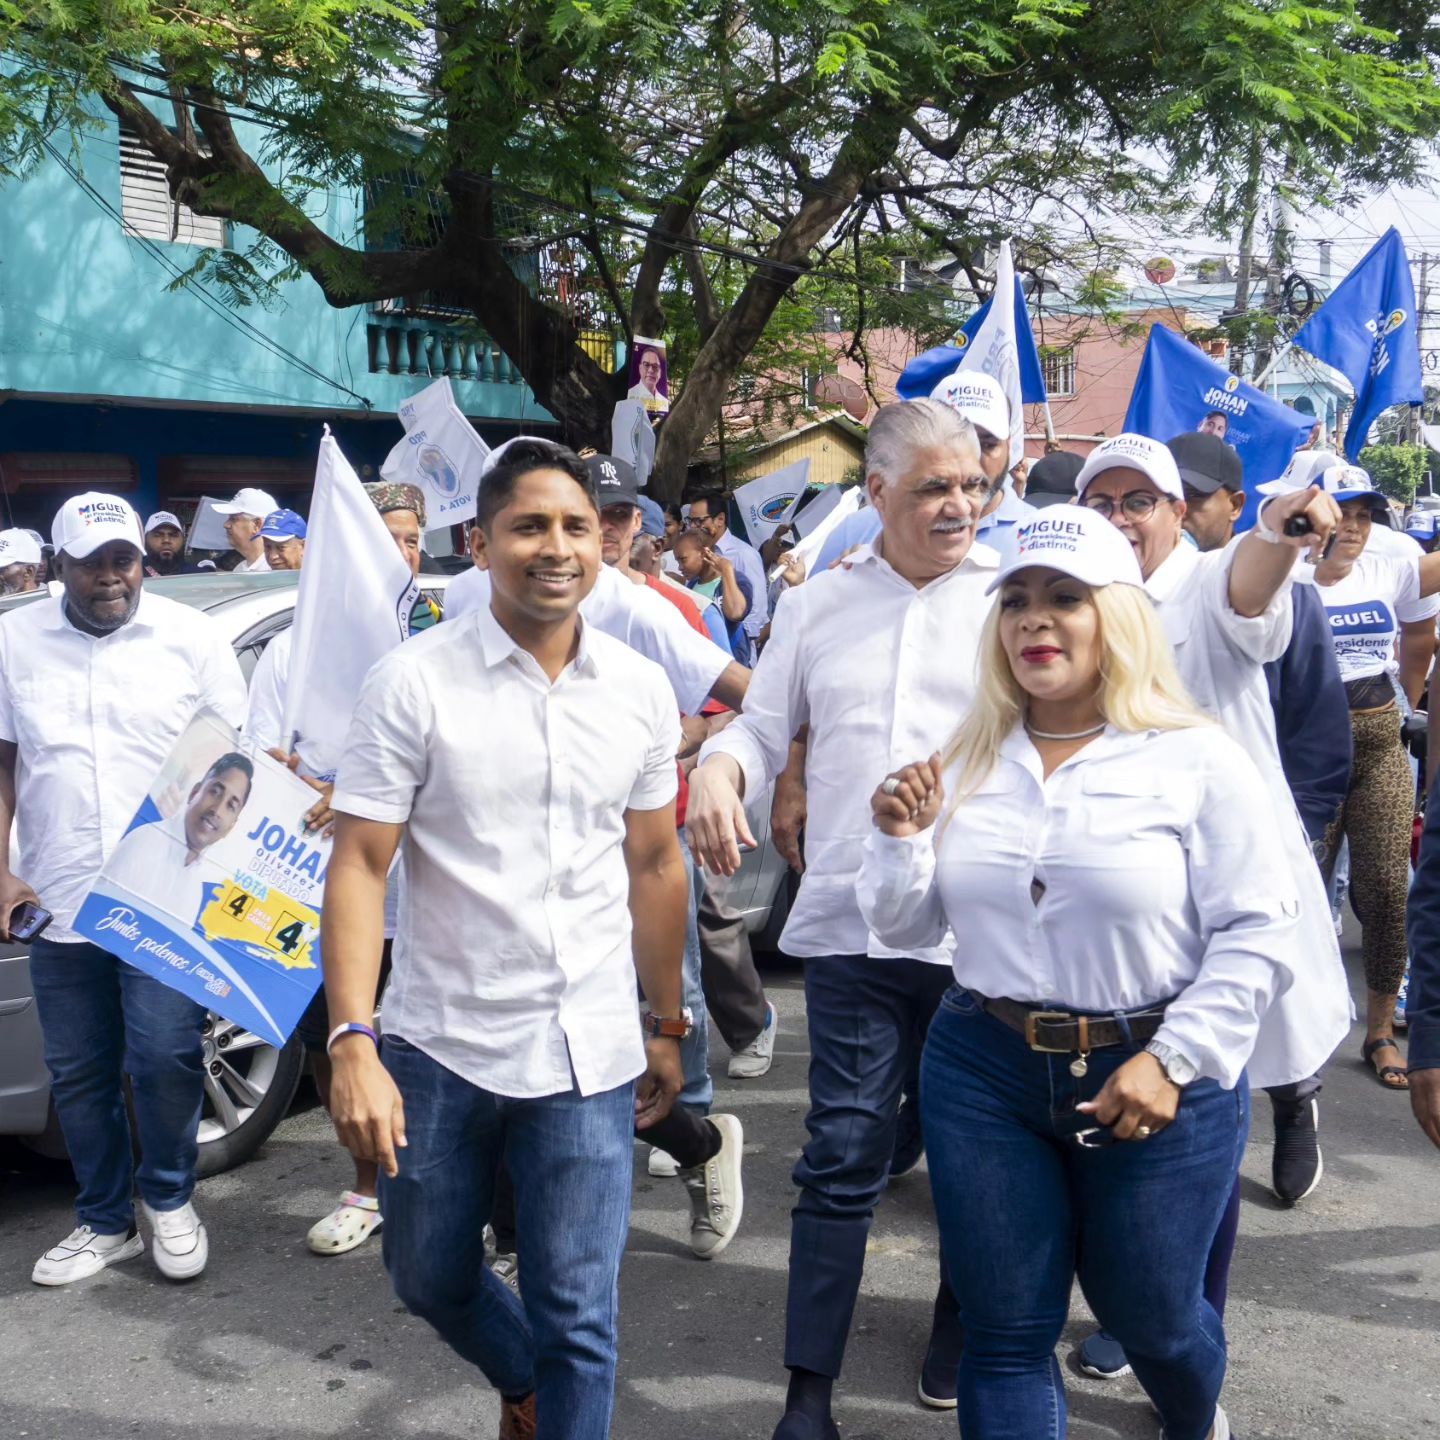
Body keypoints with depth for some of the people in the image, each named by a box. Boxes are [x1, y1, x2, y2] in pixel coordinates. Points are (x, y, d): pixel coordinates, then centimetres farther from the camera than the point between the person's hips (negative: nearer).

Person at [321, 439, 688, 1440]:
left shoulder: (641, 689, 1)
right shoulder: (414, 682, -8)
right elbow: (359, 867, -9)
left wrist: (668, 1028, 13)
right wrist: (353, 1044, -17)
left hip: (589, 1056, 1)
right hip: (439, 1048, 0)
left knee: (577, 1318, 5)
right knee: (430, 1280, 20)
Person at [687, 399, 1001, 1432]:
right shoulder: (819, 605, 12)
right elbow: (764, 726, 16)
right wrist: (718, 772, -5)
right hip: (851, 922, 1)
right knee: (842, 1159, 3)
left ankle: (964, 1339, 37)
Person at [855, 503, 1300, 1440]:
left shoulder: (1196, 759, -9)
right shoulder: (964, 764, 3)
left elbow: (1258, 930, -9)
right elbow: (906, 928, 8)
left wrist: (1175, 1061, -16)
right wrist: (901, 839, -10)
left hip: (1157, 1080, -2)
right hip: (984, 1073, 3)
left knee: (1149, 1312, 18)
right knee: (1006, 1333, 9)